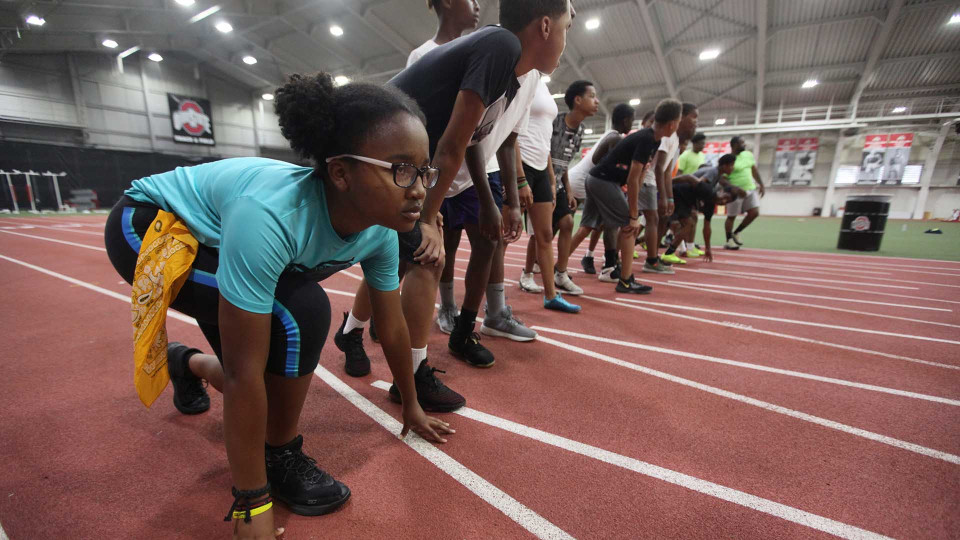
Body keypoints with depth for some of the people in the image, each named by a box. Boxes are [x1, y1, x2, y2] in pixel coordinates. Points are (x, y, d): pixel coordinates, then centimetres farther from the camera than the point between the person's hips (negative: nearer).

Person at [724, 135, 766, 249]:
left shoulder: (748, 154, 8)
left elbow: (754, 170, 18)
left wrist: (761, 185, 17)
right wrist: (733, 188, -26)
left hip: (750, 189, 7)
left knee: (754, 213, 1)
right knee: (731, 217, 2)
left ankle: (736, 233, 19)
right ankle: (729, 241, 17)